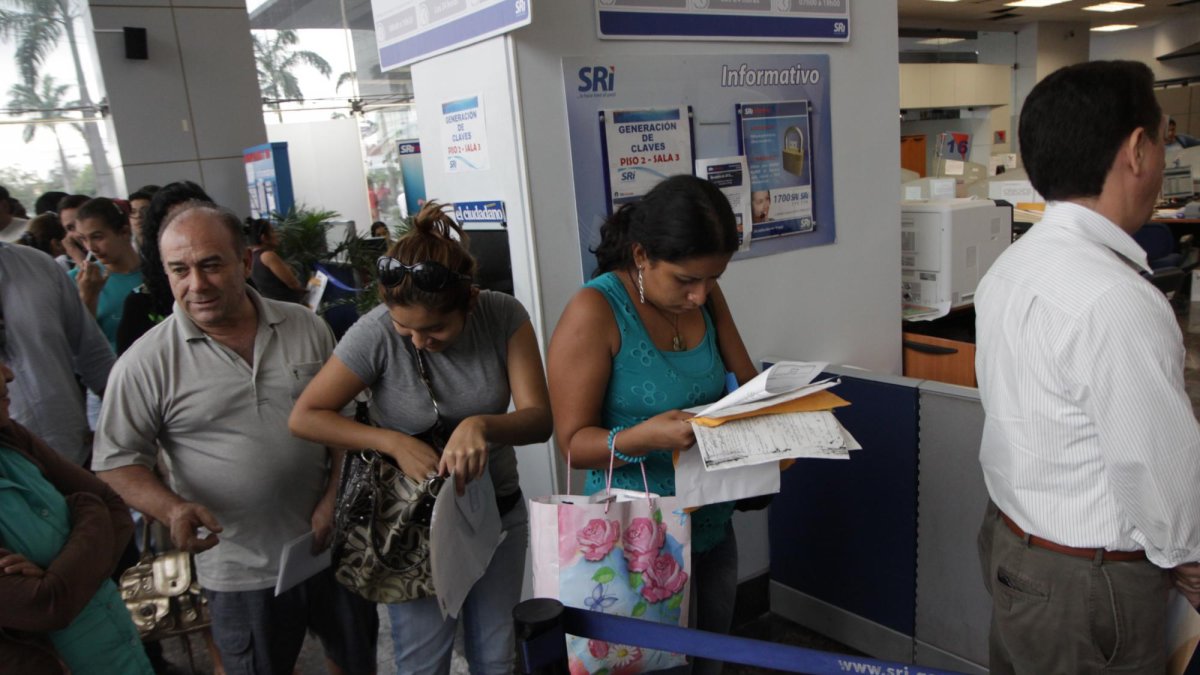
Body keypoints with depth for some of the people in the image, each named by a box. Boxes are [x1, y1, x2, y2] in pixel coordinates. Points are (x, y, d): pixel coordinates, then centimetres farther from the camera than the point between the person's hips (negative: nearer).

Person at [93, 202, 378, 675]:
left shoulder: (306, 328, -4)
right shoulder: (145, 364, -11)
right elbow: (117, 463, -6)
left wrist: (333, 499, -6)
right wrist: (172, 508, -25)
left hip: (333, 547, 3)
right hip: (241, 574, -2)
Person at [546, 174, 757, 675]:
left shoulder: (705, 297, -2)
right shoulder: (595, 312, -21)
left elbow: (748, 382, 6)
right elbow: (574, 443, -19)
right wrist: (643, 438, -37)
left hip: (713, 522, 6)